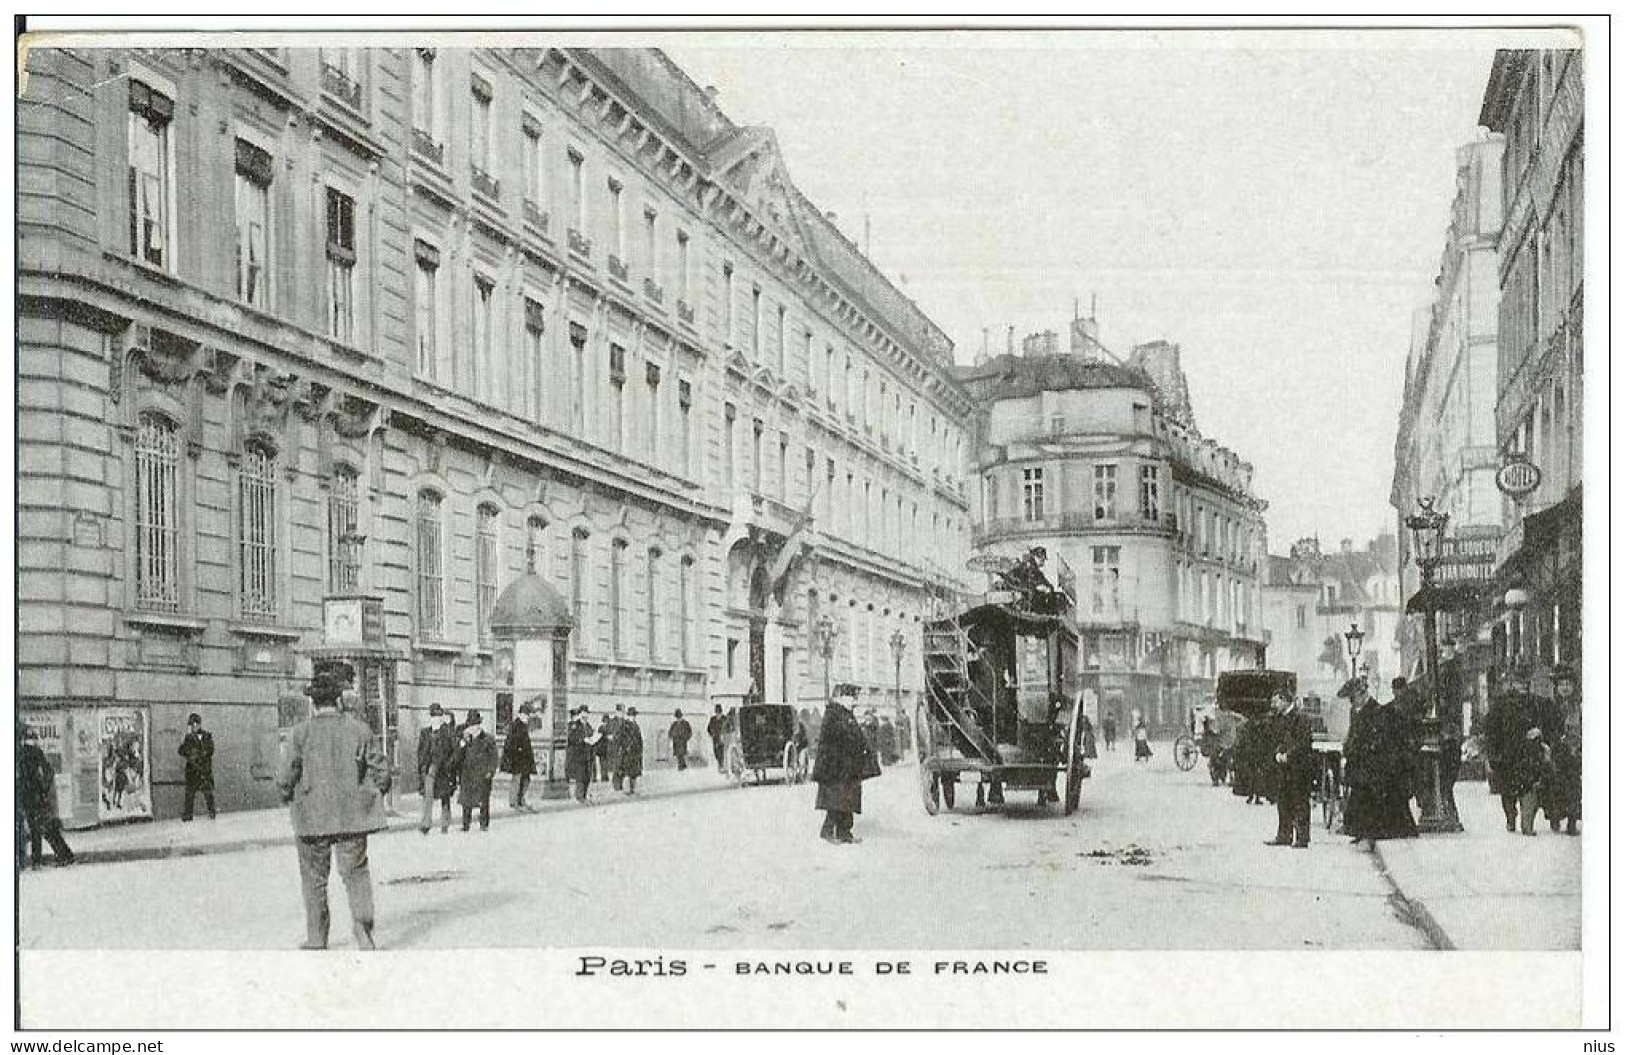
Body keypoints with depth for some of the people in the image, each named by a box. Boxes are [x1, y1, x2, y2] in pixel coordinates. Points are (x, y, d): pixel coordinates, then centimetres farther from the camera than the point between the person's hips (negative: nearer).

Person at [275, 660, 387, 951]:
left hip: (313, 818, -1)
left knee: (314, 879, 12)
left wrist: (289, 795, 13)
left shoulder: (300, 733, -8)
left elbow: (284, 777, -9)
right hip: (353, 817, 1)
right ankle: (362, 926, -9)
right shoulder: (359, 730, -2)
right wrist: (371, 795, 18)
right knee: (356, 872, 8)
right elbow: (381, 772, 0)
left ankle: (316, 940, 19)